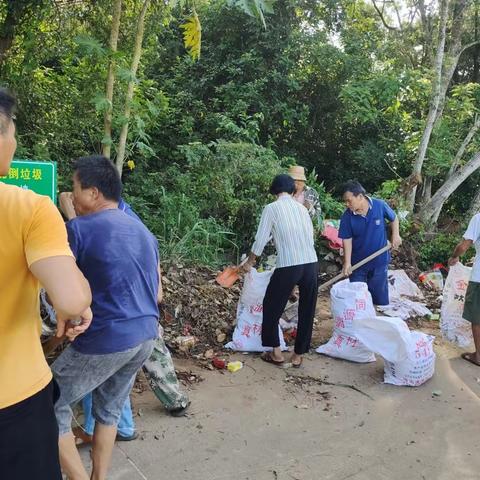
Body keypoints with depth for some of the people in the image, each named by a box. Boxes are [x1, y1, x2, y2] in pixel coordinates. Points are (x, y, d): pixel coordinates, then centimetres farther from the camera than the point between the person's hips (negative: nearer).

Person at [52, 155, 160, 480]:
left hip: (105, 341, -7)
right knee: (109, 410, 23)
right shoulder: (145, 232, 12)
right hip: (146, 337, 8)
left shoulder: (79, 228, -9)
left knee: (51, 407, 10)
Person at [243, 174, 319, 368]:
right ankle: (298, 355, 24)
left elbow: (260, 240, 1)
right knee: (307, 311, 16)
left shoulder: (271, 208, 1)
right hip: (311, 264, 5)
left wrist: (250, 261, 17)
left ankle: (276, 353, 20)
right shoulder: (302, 207, 15)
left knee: (272, 307, 15)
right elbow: (310, 236, 16)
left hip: (288, 266, -4)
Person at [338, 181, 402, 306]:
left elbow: (393, 218, 5)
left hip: (379, 260, 0)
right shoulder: (347, 216, -15)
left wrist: (395, 235, -6)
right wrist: (347, 263, -18)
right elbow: (347, 239, -12)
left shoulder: (380, 205, -15)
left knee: (380, 296, 12)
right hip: (357, 262, 0)